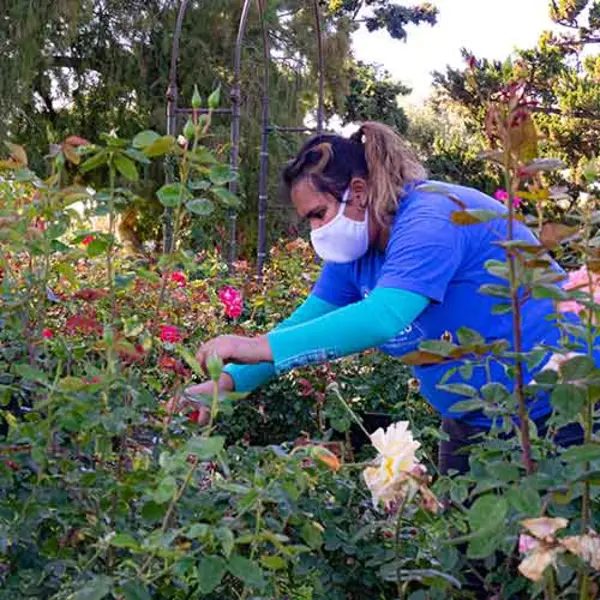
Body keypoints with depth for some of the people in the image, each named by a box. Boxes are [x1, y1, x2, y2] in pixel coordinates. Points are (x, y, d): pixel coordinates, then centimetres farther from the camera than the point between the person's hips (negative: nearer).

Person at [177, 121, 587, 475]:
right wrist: (229, 382, -10)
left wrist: (258, 348, -42)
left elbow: (381, 318, -39)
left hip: (553, 406, -8)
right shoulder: (355, 253, 1)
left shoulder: (430, 220, -26)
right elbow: (305, 322, 4)